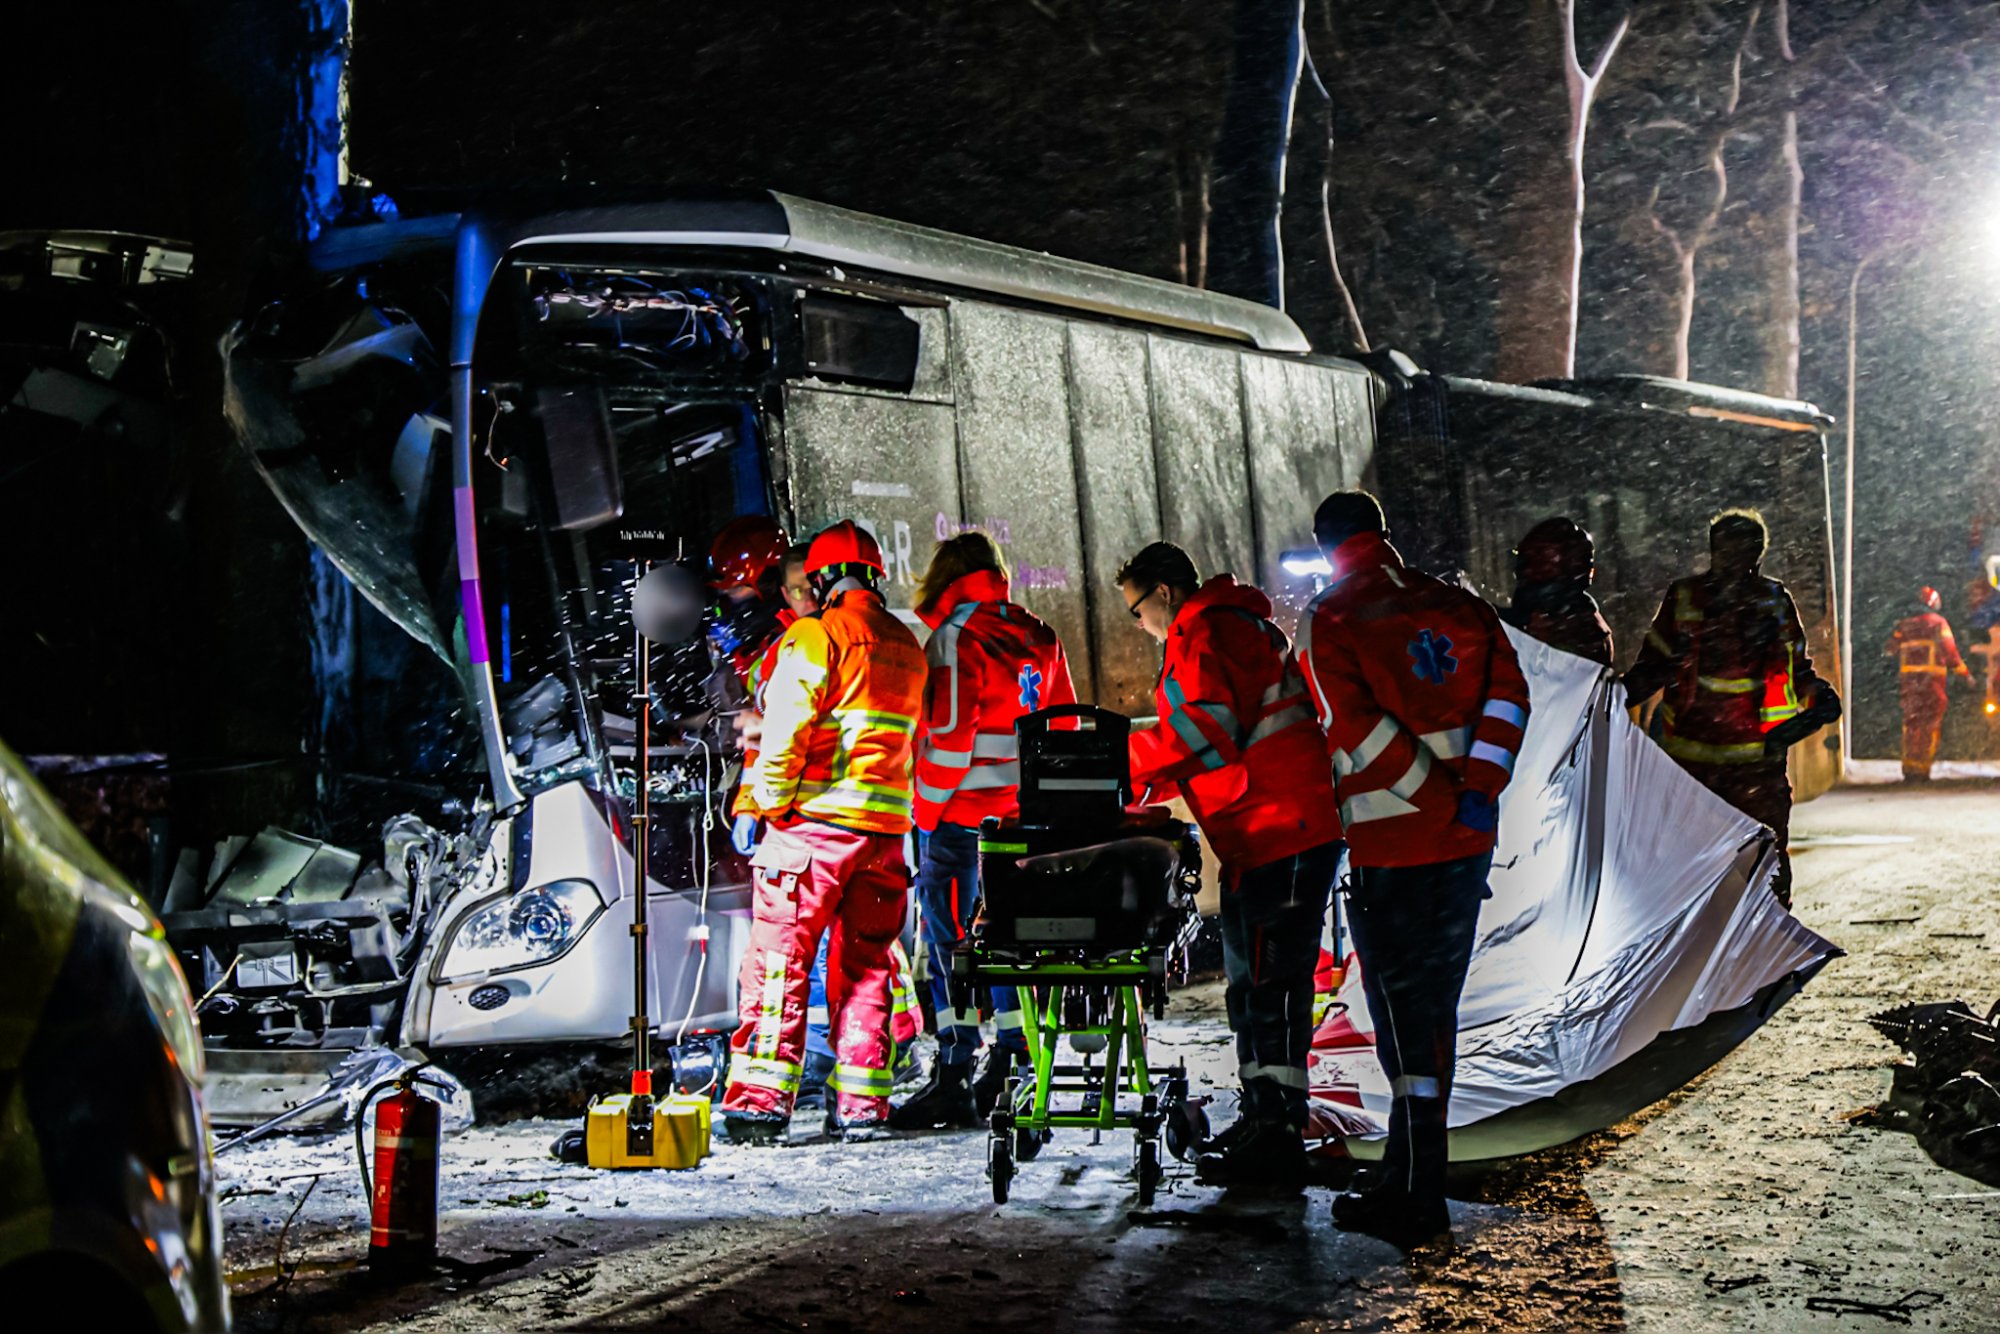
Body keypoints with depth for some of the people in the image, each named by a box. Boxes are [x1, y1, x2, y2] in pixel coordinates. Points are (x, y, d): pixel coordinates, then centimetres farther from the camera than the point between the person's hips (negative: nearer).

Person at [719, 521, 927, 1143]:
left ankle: (761, 1099, -6)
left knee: (778, 961, -2)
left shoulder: (814, 637, -7)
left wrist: (771, 797, -7)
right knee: (865, 965, 11)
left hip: (815, 820, -6)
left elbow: (787, 726, -15)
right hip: (886, 826, 6)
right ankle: (862, 1106, 10)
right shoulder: (907, 649, 15)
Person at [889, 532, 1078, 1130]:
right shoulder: (1039, 637, 13)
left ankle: (955, 1078, -6)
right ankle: (1009, 1065, 19)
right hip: (1022, 818, 7)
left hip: (961, 814, -7)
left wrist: (928, 808, -10)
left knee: (948, 938, -4)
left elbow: (951, 731, -17)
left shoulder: (957, 636, -11)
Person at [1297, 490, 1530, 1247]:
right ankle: (1417, 1167, 27)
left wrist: (1439, 802, -13)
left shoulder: (1328, 622, -5)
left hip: (1389, 845, -5)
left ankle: (1416, 1201, 0)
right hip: (1466, 842, 5)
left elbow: (1356, 728, -17)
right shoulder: (1459, 608, 9)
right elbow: (1507, 695, -1)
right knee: (1435, 1002, 16)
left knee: (1404, 1013, -1)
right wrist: (1478, 789, -8)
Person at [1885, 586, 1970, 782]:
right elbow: (1949, 651, -6)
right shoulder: (1938, 623, -1)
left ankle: (1909, 768, 6)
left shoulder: (1903, 625, 10)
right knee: (1929, 725, 0)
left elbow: (1891, 650, 7)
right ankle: (1923, 769, -6)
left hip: (1909, 678, 4)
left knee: (1910, 723, 11)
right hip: (1932, 677, -4)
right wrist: (1963, 672, 2)